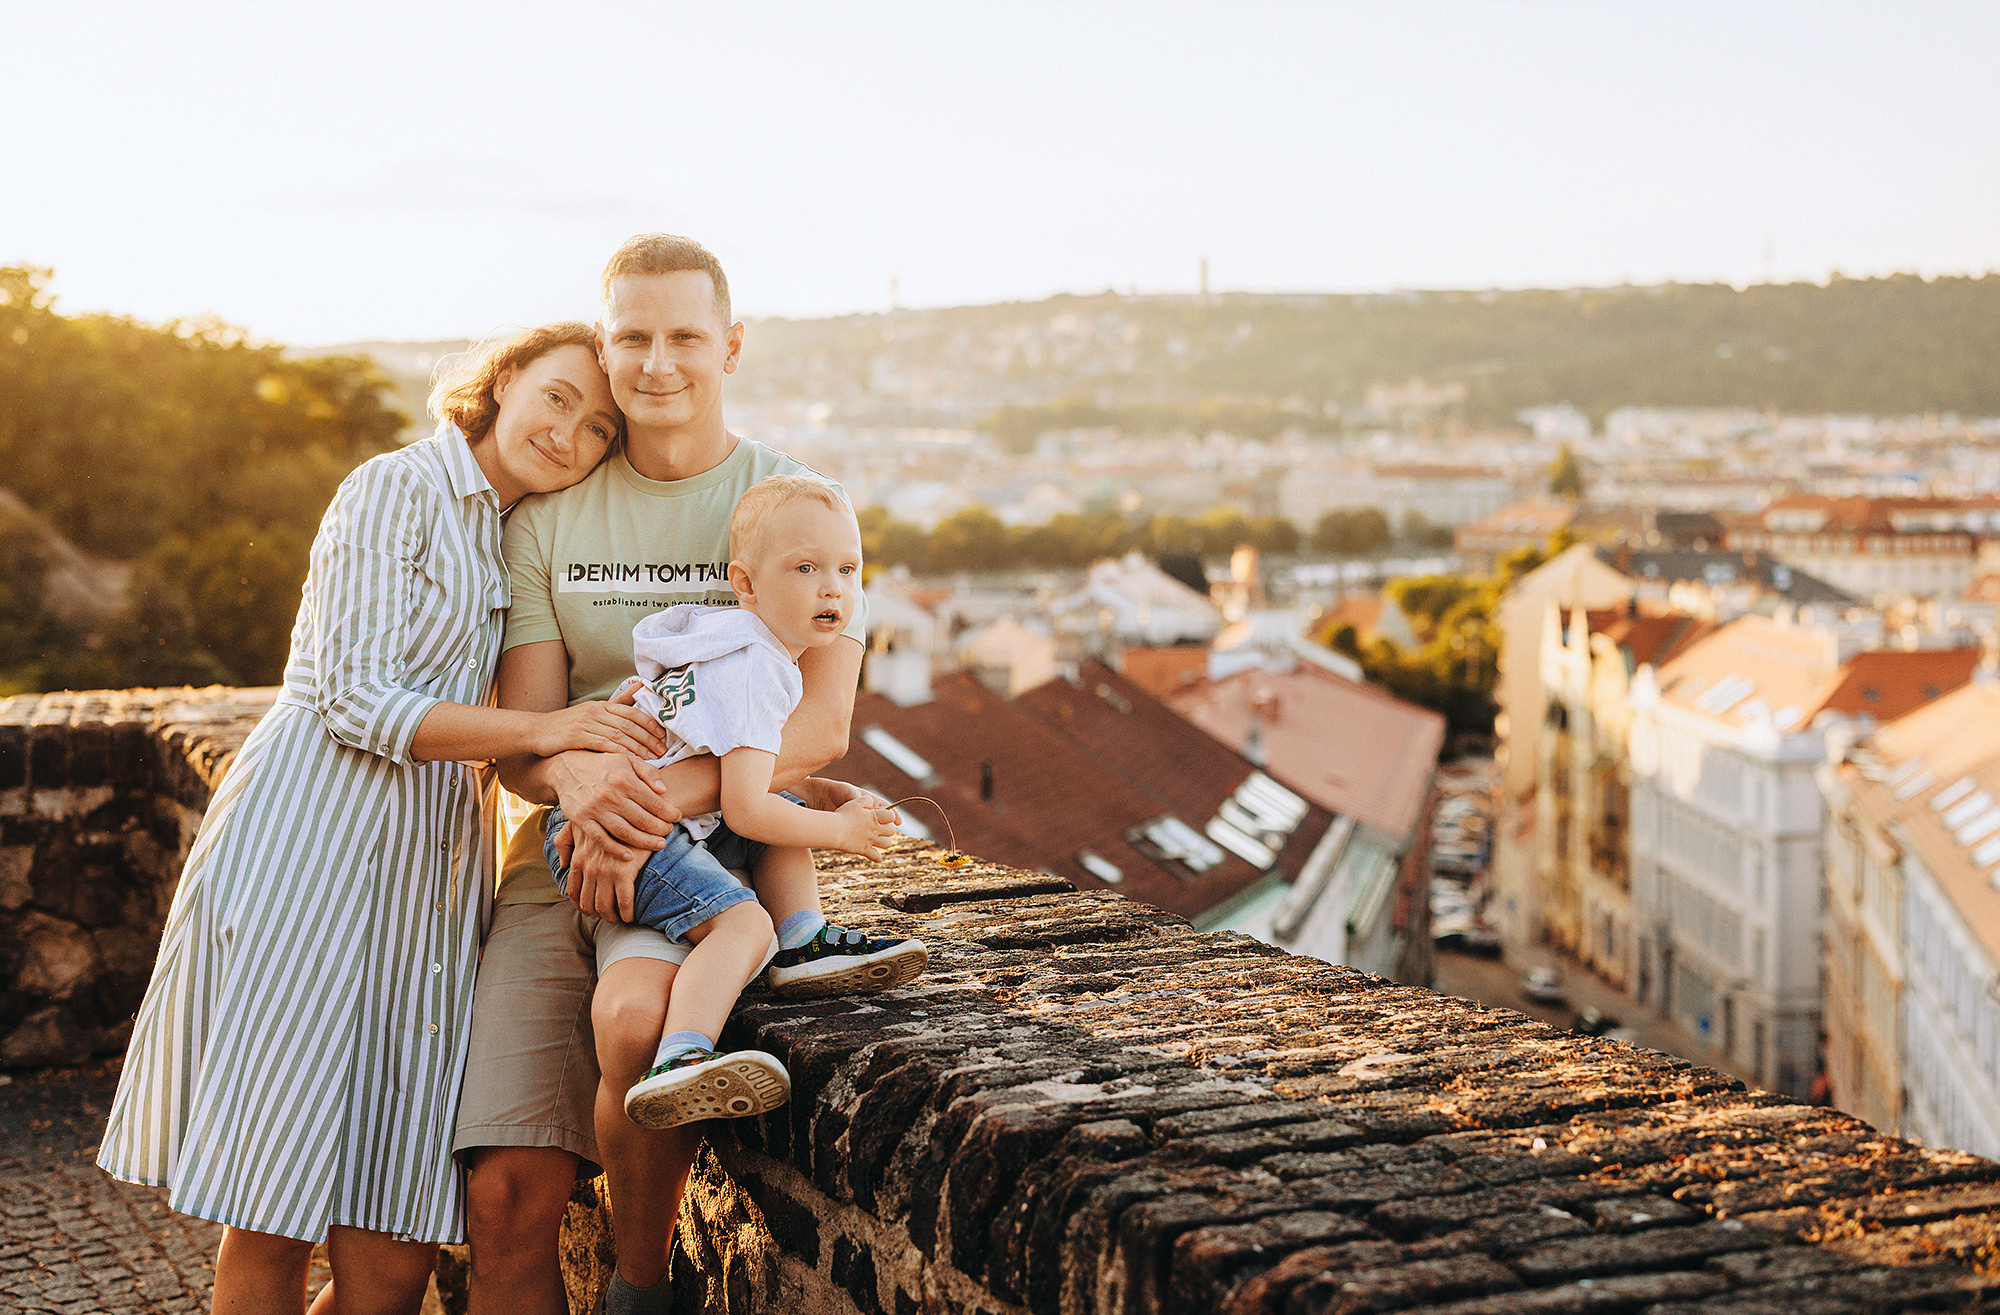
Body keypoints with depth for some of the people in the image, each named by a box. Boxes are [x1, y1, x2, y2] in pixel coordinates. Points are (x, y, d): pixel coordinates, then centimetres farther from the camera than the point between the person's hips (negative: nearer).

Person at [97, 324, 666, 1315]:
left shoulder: (511, 536, 21)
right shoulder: (399, 488, -3)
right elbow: (355, 699, -11)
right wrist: (540, 730, -16)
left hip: (424, 860, 7)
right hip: (310, 847, -7)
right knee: (275, 1229, -4)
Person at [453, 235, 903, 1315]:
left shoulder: (792, 501, 4)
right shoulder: (548, 517, 11)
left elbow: (821, 720, -7)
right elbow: (520, 737, 5)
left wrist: (664, 799, -23)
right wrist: (577, 778, -20)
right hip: (562, 853, 3)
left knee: (636, 1016, -35)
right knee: (507, 1196, -14)